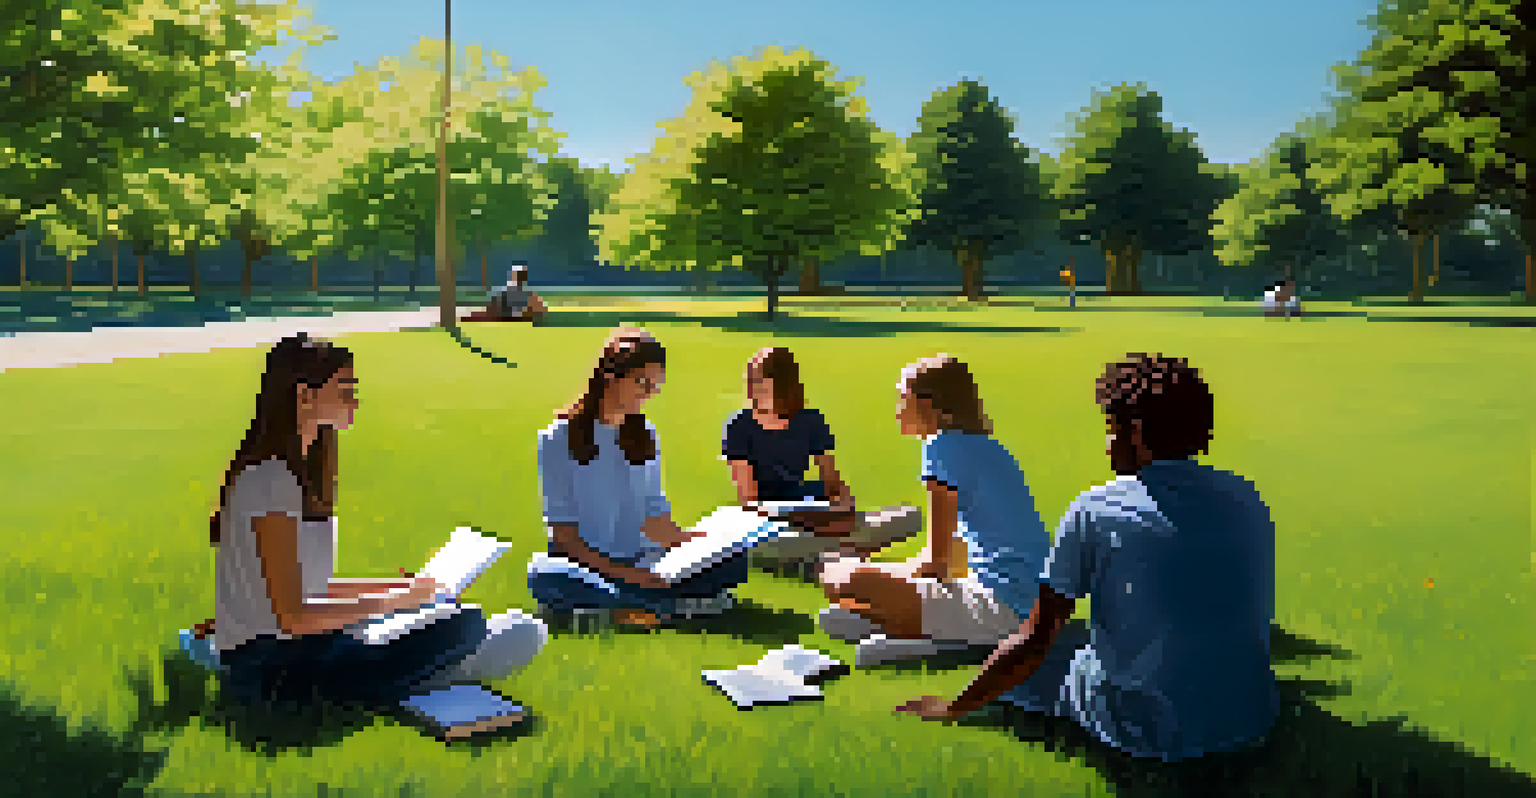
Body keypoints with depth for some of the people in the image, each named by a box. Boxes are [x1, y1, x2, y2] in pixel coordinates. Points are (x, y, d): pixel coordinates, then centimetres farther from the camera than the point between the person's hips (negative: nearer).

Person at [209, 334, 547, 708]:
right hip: (263, 665, -9)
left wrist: (398, 587, 8)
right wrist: (390, 602, -16)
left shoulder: (298, 472, 12)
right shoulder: (271, 481, -18)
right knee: (460, 629, -26)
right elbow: (292, 617, -22)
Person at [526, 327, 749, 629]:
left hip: (637, 563, 4)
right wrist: (618, 571, -23)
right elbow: (562, 530, -9)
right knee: (545, 576, -40)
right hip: (582, 564, -4)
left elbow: (656, 518, 11)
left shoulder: (644, 435, 11)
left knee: (733, 563, -18)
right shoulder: (559, 438, -4)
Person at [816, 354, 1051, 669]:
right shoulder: (986, 445, 15)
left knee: (839, 578, -16)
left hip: (994, 610, -10)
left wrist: (890, 572, 5)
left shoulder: (942, 446, -11)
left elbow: (936, 559, -11)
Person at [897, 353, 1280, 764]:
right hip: (1253, 723, 7)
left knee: (1015, 663, 12)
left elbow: (1032, 641, -10)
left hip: (1151, 731, -6)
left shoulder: (1096, 509, -12)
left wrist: (952, 707, 4)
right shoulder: (1248, 499, 2)